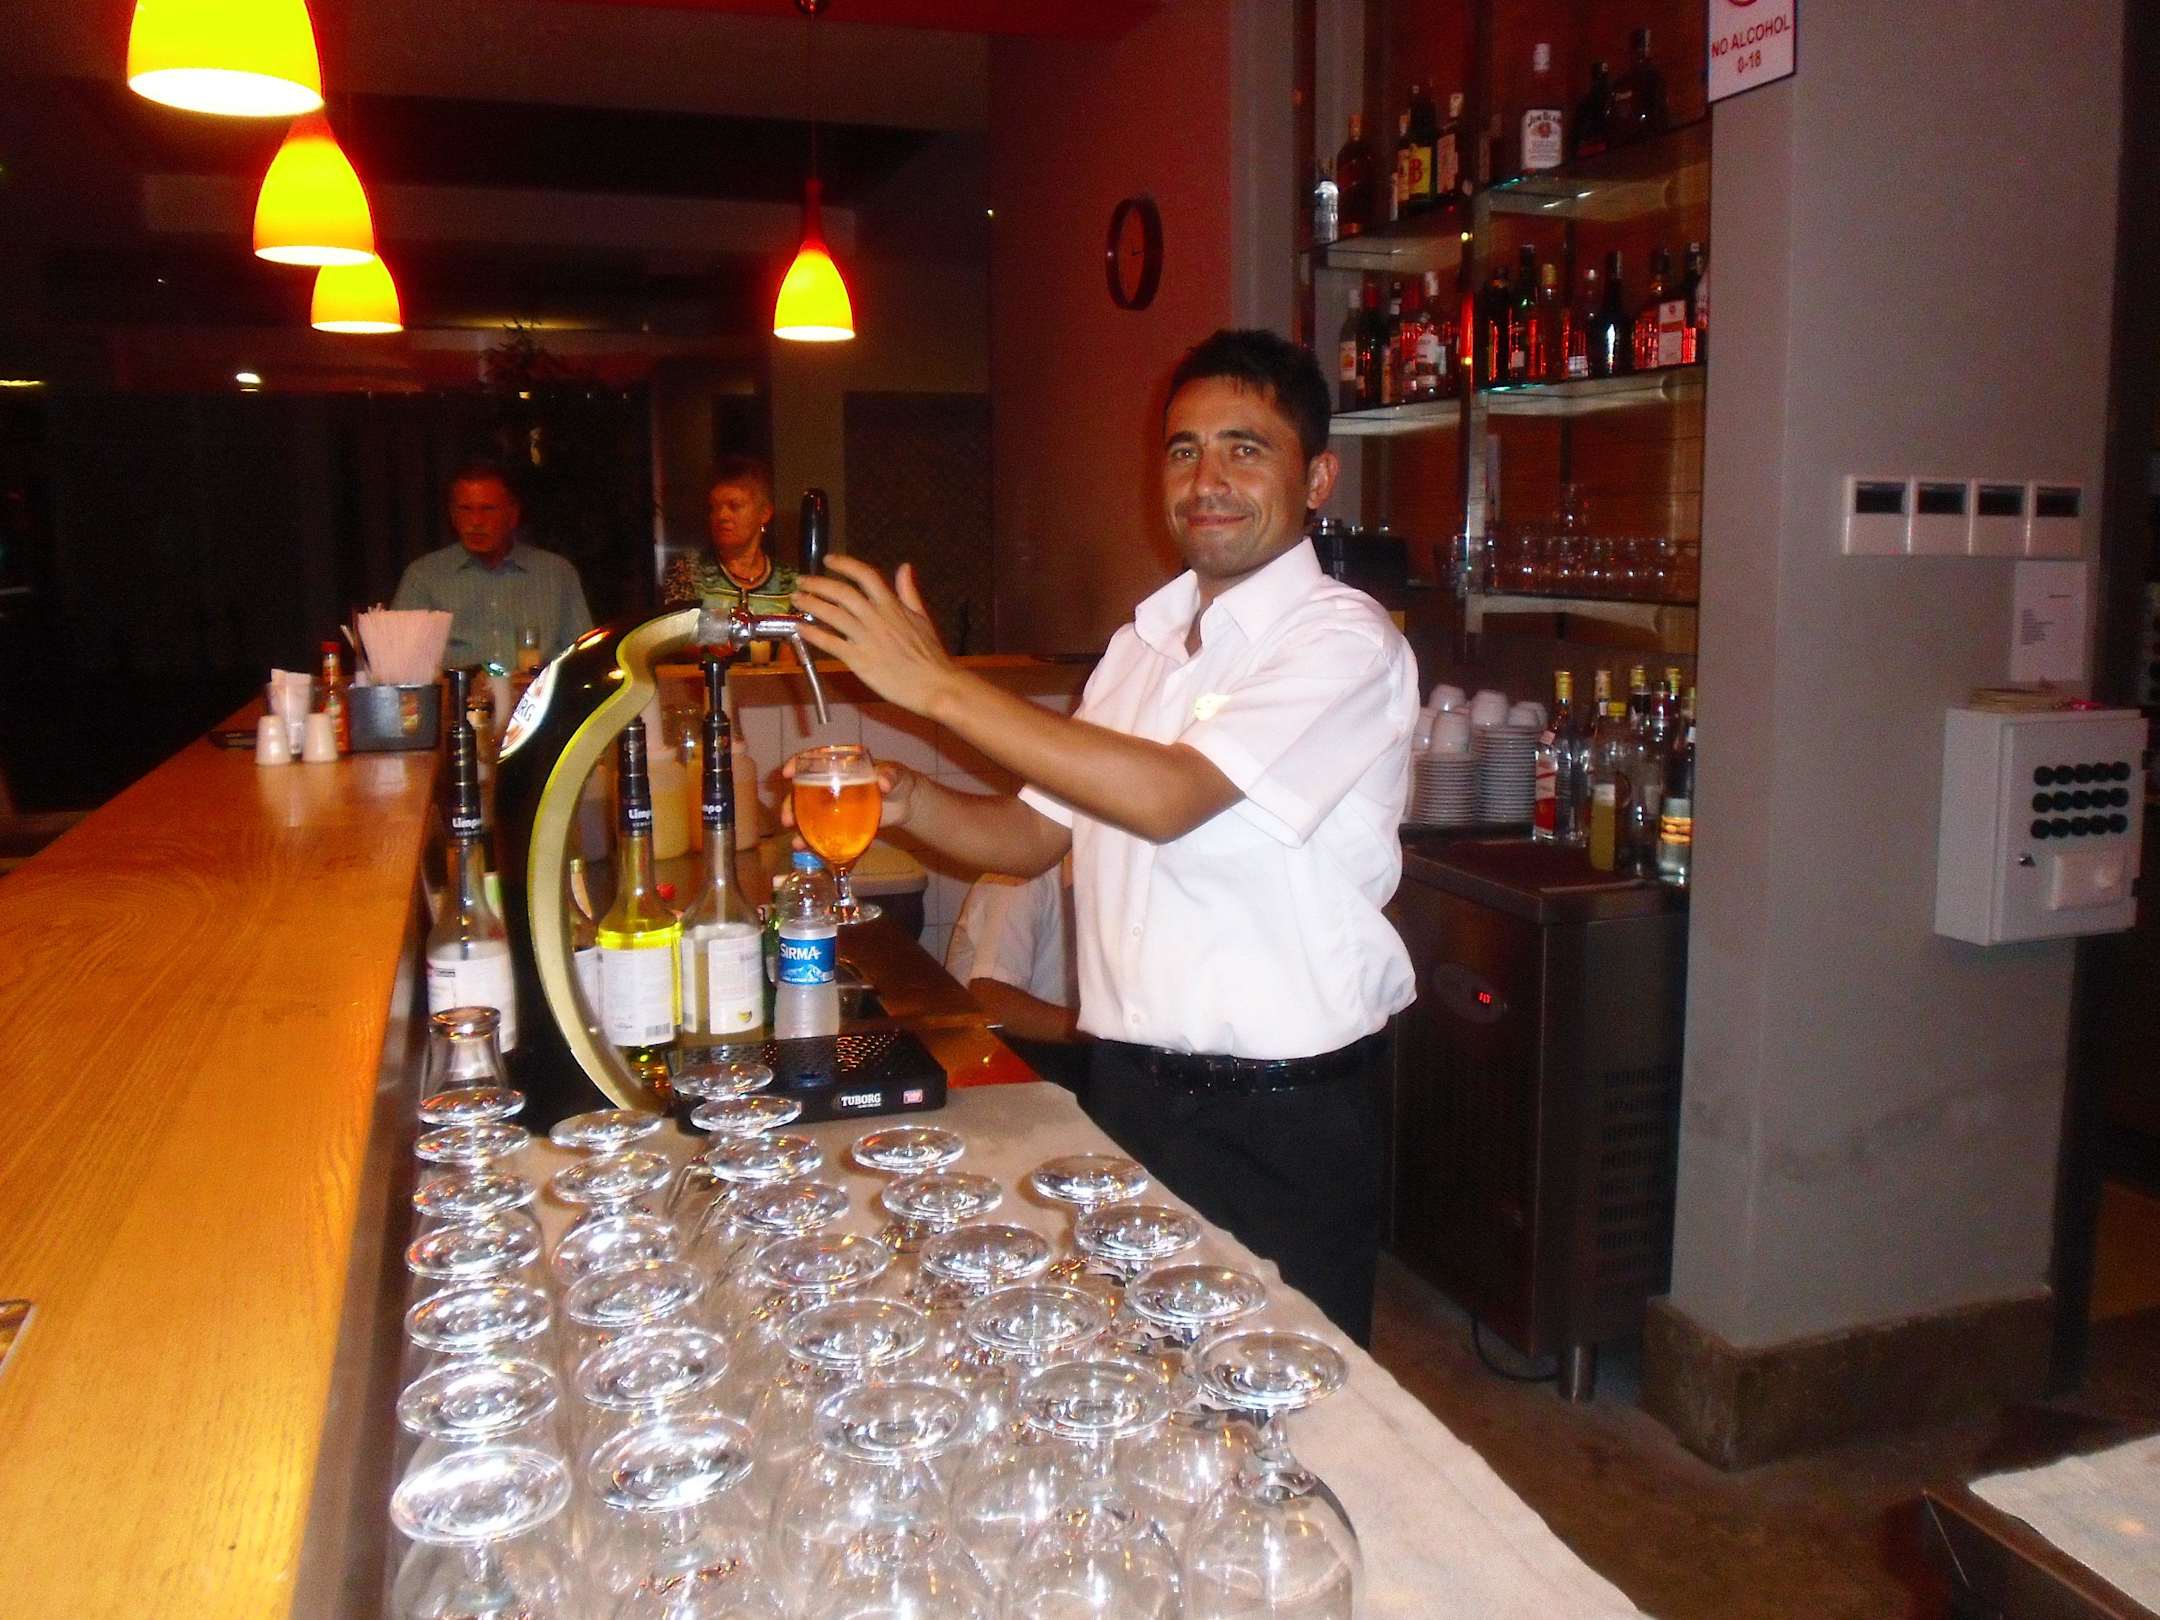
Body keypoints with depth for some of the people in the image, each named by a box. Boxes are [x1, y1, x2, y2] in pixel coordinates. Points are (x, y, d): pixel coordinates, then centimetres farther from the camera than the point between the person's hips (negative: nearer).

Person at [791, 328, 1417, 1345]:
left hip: (1288, 1118, -6)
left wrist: (938, 685, -22)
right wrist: (908, 801, -7)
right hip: (1128, 1088, 6)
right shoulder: (1144, 641, 10)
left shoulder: (1346, 641, -13)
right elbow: (1035, 833, 13)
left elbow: (1168, 797, -26)